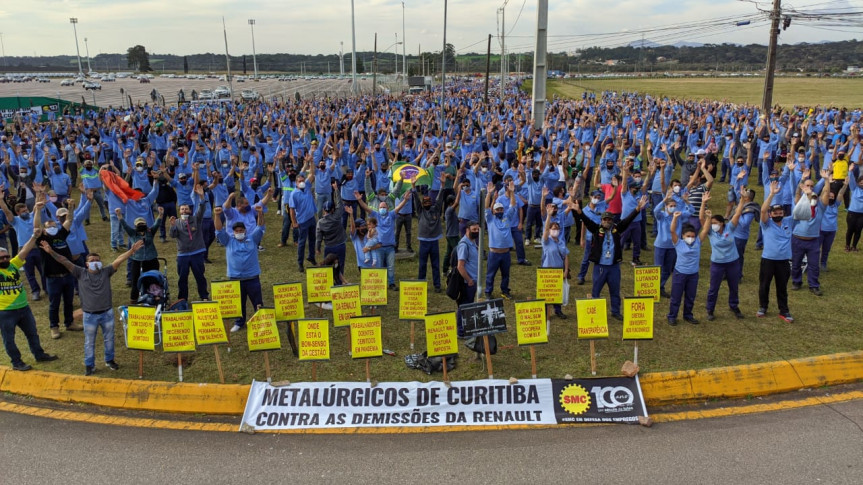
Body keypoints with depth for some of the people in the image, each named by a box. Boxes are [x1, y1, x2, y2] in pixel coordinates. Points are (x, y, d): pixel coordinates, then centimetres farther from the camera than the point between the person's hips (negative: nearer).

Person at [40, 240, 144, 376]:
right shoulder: (81, 273, -4)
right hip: (89, 315, -1)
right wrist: (51, 252, -23)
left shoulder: (106, 272, -3)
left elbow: (118, 260, -13)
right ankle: (89, 365, 27)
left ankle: (109, 360, 36)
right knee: (89, 342, 12)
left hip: (107, 313, 1)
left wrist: (131, 251, -24)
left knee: (109, 339, 17)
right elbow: (65, 262, -11)